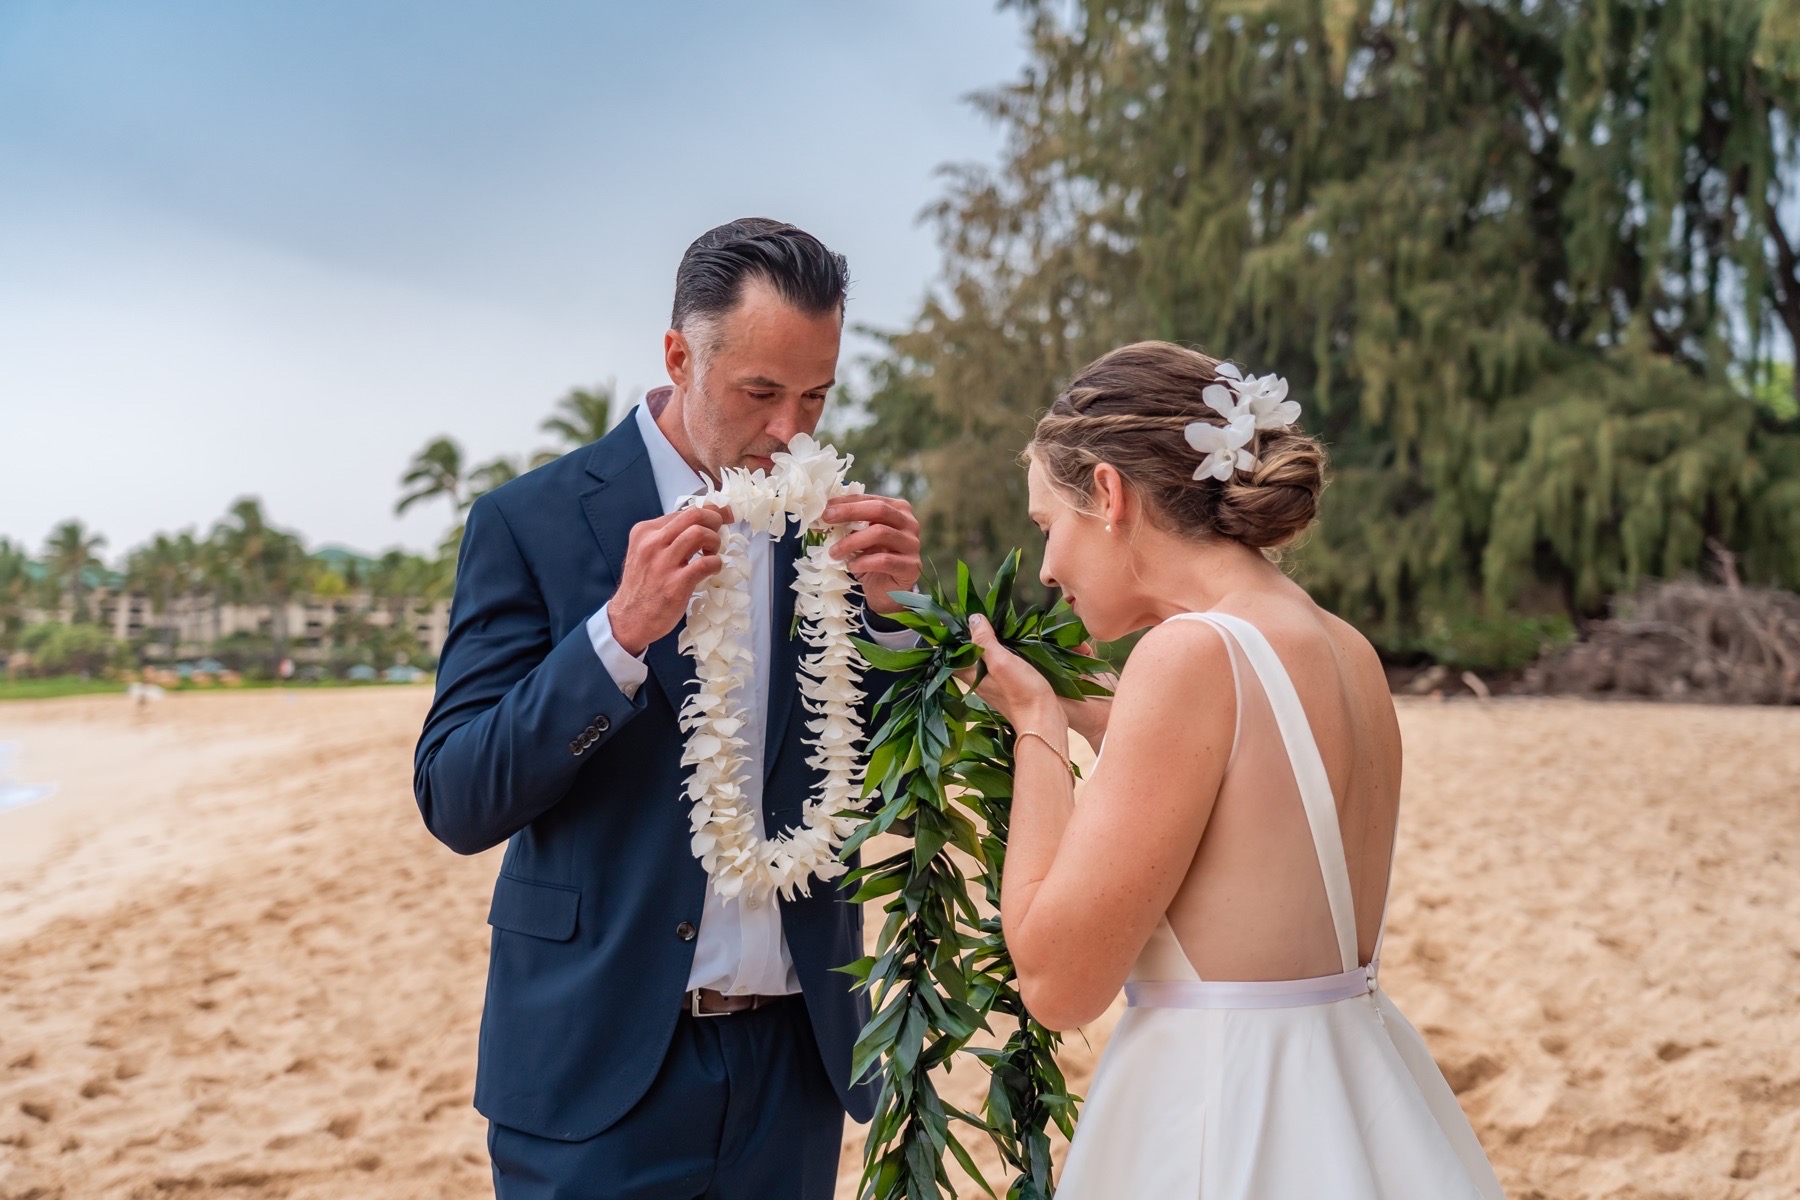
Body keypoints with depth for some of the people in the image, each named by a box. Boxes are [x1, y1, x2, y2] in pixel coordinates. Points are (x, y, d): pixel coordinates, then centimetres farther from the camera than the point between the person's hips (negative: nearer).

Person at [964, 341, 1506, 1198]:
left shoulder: (1192, 653, -21)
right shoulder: (1345, 651, 3)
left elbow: (1057, 980, -18)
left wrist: (1037, 726, -8)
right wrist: (1091, 722, 14)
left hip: (1233, 1129, -8)